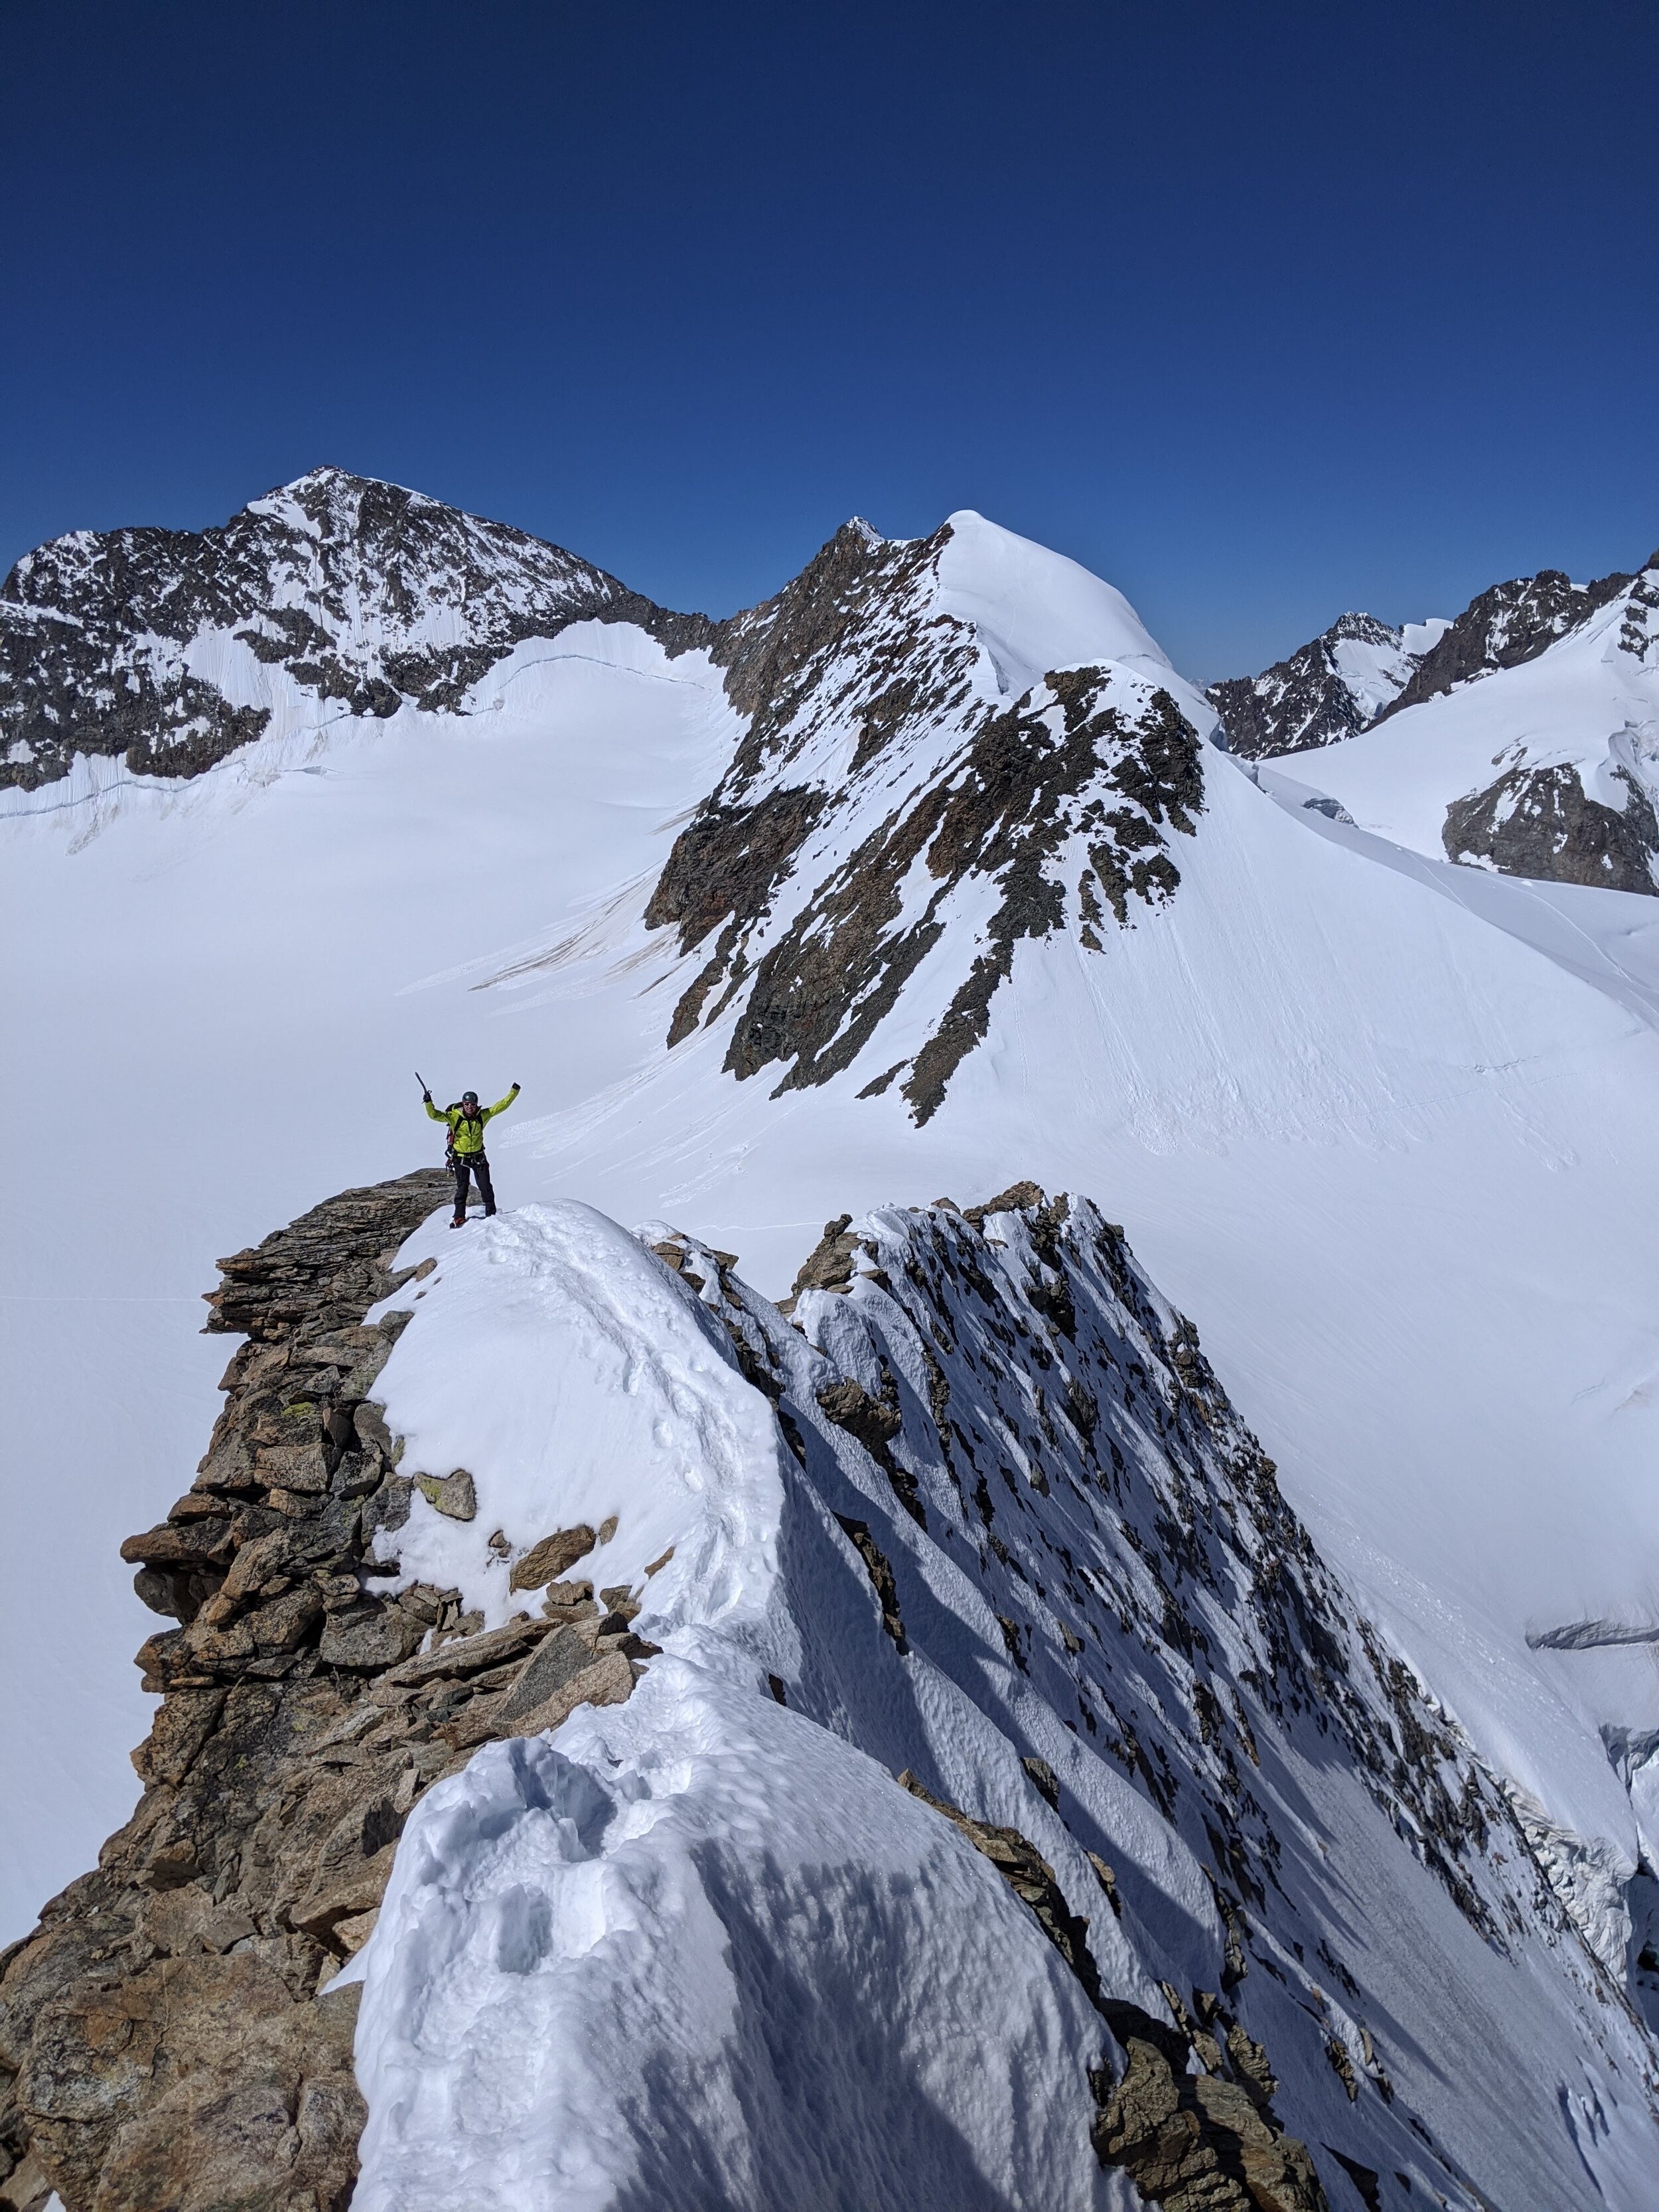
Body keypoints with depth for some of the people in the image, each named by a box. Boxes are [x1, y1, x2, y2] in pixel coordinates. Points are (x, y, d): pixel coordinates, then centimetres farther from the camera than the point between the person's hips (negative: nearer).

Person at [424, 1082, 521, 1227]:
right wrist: (428, 1103, -38)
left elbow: (501, 1106, -4)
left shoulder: (483, 1115, -7)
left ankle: (491, 1213, 15)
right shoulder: (454, 1116, -13)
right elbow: (435, 1115, -22)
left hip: (478, 1157, 2)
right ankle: (460, 1217, 10)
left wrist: (513, 1093, -10)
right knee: (462, 1188, 3)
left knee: (486, 1187, 3)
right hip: (461, 1158, -2)